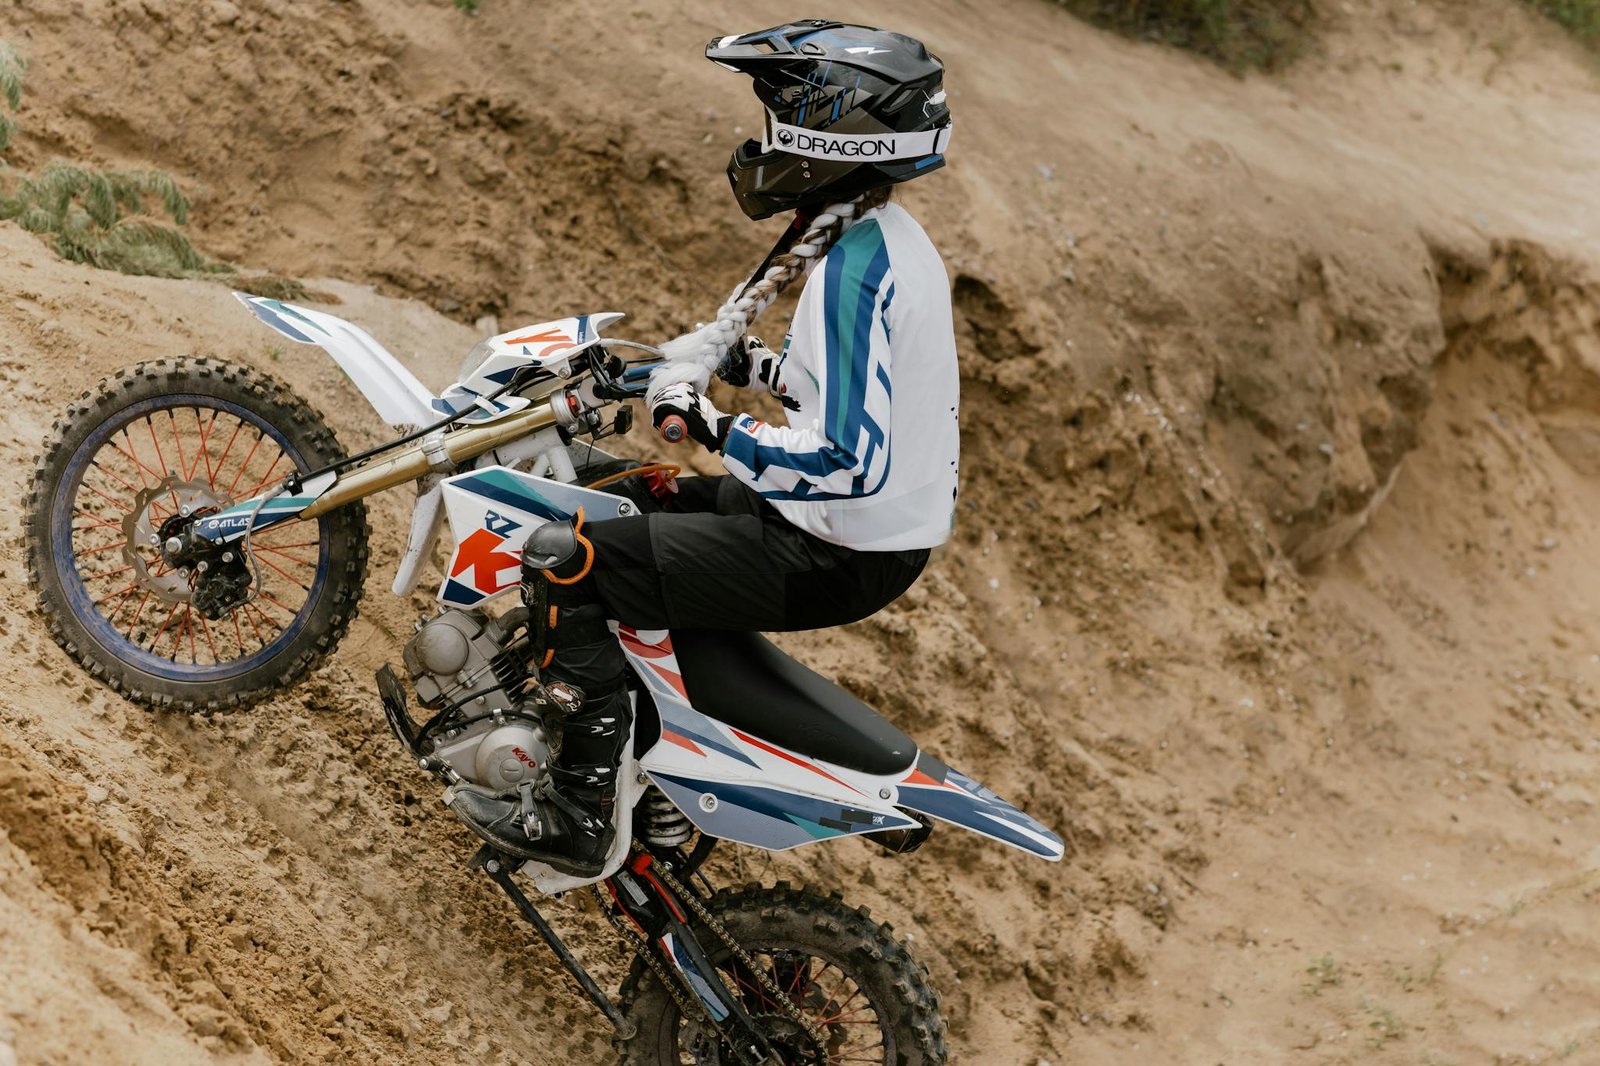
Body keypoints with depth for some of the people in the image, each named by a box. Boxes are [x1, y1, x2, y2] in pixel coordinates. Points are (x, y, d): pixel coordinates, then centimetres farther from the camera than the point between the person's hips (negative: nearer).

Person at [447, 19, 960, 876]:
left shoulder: (853, 268, -25)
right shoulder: (895, 240, 7)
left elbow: (846, 462, -32)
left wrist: (719, 430, -23)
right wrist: (750, 364, 15)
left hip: (836, 558, -10)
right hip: (895, 531, 10)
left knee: (562, 561, -12)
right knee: (640, 499, 30)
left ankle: (578, 815, -8)